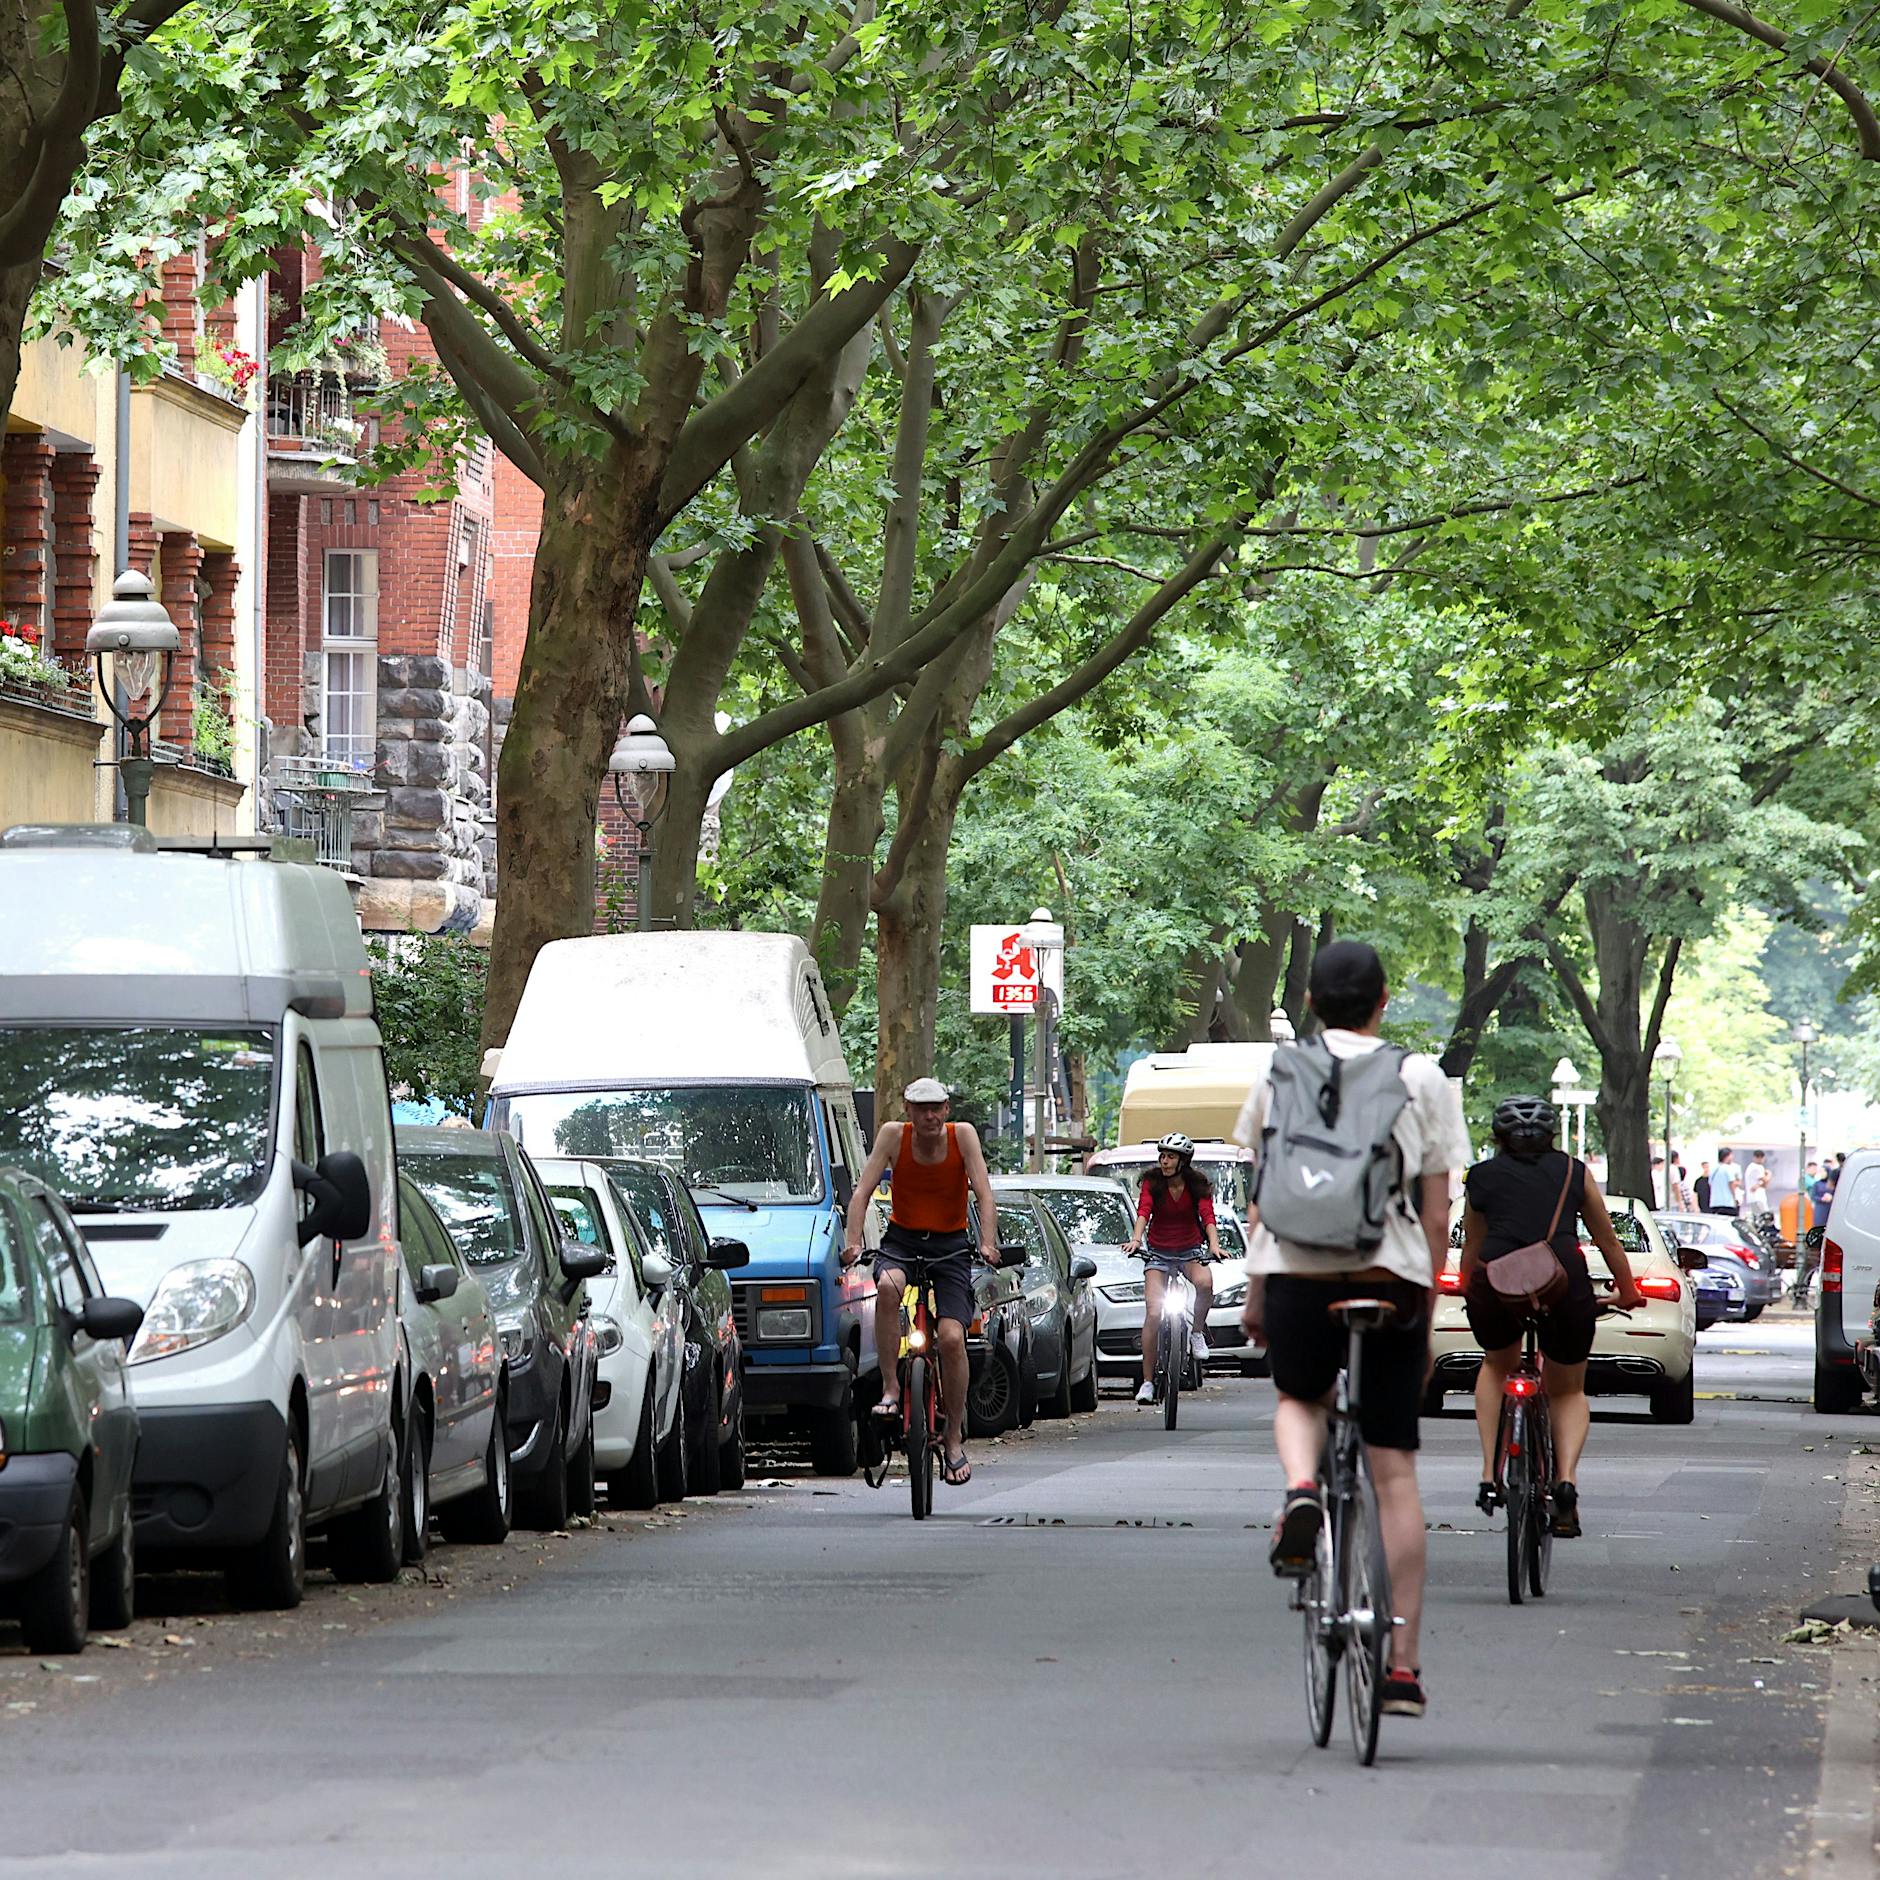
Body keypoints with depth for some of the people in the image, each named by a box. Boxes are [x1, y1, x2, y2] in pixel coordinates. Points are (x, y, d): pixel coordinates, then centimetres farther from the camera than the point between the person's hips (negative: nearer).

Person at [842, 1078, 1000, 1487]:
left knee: (952, 1338, -15)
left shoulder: (962, 1135, -9)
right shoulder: (893, 1135, -8)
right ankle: (890, 1388, -26)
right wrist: (854, 1242, -26)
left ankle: (955, 1439, 0)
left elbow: (984, 1196, -13)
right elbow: (862, 1191, -12)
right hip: (901, 1239, 0)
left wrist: (988, 1245, -28)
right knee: (888, 1286, -36)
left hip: (950, 1245, 0)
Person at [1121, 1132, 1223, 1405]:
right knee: (1153, 1313, -15)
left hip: (1190, 1251, 0)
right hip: (1159, 1253, 0)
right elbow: (1143, 1210, -23)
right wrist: (1136, 1239, -41)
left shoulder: (1197, 1185, -8)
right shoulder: (1152, 1182, -8)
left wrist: (1214, 1244, -38)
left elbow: (1207, 1214, -20)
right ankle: (1147, 1381, -9)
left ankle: (1197, 1333, -6)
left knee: (1204, 1283, -34)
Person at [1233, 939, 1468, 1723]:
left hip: (1297, 1274, 0)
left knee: (1297, 1399, 30)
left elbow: (1262, 1198, 10)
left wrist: (1255, 1292, 19)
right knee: (1394, 1470, 6)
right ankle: (1403, 1663, 4)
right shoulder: (1422, 1079, 5)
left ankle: (1301, 1489, -5)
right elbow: (1436, 1210, 4)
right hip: (1391, 1277, 0)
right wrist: (1427, 1308, 11)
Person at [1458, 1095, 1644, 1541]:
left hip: (1495, 1285, 0)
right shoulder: (1574, 1172, 20)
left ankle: (1489, 1473, 20)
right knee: (1568, 1391, 20)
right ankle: (1566, 1477, -6)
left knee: (1496, 1365, 31)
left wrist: (1469, 1293, 45)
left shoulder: (1482, 1176, 19)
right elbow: (1608, 1241, 28)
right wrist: (1628, 1292, 43)